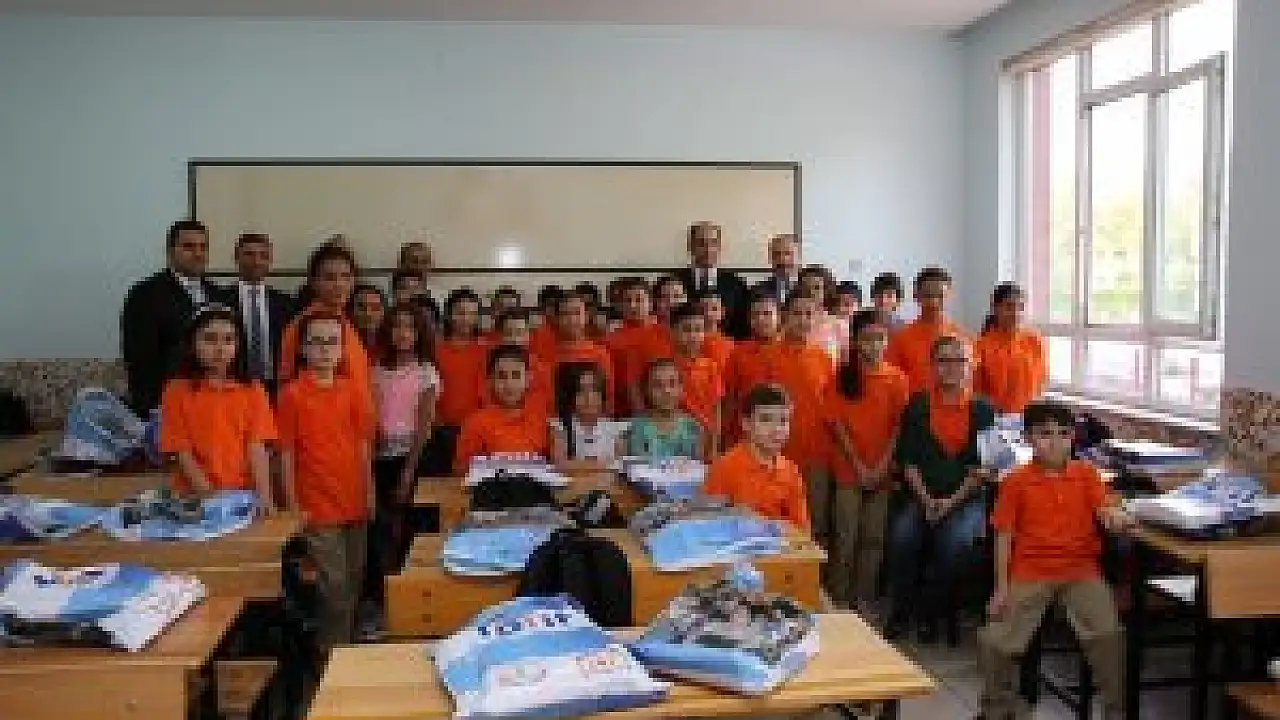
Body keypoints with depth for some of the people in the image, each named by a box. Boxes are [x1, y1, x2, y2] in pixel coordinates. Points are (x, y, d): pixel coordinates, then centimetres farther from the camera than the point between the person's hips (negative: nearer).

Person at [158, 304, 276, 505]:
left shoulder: (251, 390, 2)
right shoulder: (178, 390, -2)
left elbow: (256, 448, -4)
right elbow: (181, 451, -5)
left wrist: (264, 495, -15)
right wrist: (208, 493, -15)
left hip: (243, 494, 1)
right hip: (196, 496, -1)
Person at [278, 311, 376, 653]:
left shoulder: (354, 389, 3)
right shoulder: (292, 394, -6)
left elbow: (363, 444, 8)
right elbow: (286, 452, -4)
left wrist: (369, 491, 7)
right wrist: (292, 504, -6)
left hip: (354, 500, 4)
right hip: (317, 503, -4)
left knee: (353, 582, 14)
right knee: (334, 586, -4)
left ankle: (345, 645, 30)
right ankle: (331, 651, 12)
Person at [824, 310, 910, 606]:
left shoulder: (896, 378, 1)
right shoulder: (843, 376, -2)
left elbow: (900, 425, 0)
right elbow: (835, 422, -5)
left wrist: (883, 464, -9)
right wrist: (858, 464, -10)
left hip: (882, 470, 2)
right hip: (848, 468, -1)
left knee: (874, 536, 8)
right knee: (845, 536, 1)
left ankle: (864, 596, 19)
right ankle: (839, 597, 12)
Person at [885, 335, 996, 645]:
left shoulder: (982, 410, 4)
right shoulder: (917, 405, 7)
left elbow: (982, 466, -1)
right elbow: (907, 459, 3)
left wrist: (951, 501, -11)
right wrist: (927, 500, -9)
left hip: (967, 496, -1)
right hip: (921, 494, 1)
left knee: (956, 542, -28)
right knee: (902, 536, -25)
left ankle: (931, 614, -5)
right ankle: (901, 611, -4)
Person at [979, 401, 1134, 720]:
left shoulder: (1086, 473, 5)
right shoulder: (1016, 481, -1)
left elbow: (1106, 507, -8)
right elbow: (1004, 535, 0)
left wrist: (1116, 517, -34)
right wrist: (1001, 587, -3)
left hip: (1081, 571, 1)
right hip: (1030, 574, -1)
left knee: (1108, 633, -21)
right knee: (994, 642, -9)